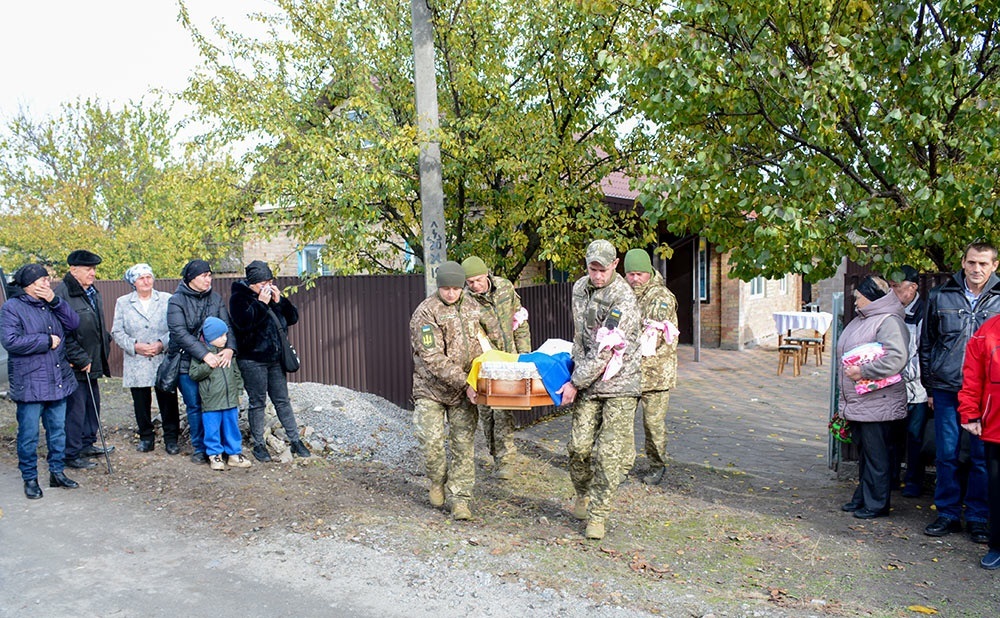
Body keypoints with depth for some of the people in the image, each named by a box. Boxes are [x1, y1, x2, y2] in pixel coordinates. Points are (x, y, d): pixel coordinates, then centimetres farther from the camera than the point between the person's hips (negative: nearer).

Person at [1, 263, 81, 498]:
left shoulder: (51, 304, 12)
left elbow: (74, 323, 1)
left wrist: (55, 301, -10)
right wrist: (47, 341, -15)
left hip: (58, 380, 6)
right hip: (29, 384, -6)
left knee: (58, 430, 14)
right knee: (29, 435, 2)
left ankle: (57, 472, 26)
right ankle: (30, 479, 15)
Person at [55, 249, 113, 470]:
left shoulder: (93, 292, 13)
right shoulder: (62, 294, -17)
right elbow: (63, 333, -21)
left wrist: (105, 345, 13)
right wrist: (80, 359, -18)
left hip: (92, 362, 9)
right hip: (74, 366, -9)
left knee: (93, 405, 18)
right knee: (75, 410, -2)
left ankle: (87, 445, 32)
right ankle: (72, 454, 8)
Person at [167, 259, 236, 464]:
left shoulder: (216, 299, 7)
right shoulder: (176, 301, -5)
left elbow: (226, 325, 1)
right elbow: (180, 333, -15)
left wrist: (229, 348, -19)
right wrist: (204, 354, -24)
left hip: (214, 360, 3)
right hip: (187, 362, -3)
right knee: (195, 406, 4)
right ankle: (200, 449, 17)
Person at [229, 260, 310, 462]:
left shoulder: (273, 294, 10)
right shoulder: (239, 297, -7)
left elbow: (293, 317, 6)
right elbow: (243, 322, -24)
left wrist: (279, 301, -8)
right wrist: (261, 303, -23)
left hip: (275, 359, 5)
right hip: (252, 360, -5)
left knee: (282, 401, 11)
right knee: (257, 403, 4)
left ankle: (295, 441, 17)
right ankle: (258, 444, 16)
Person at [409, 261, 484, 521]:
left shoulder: (472, 307, 4)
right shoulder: (426, 313, -14)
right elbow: (433, 358, -20)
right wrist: (464, 384, -24)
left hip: (464, 390, 4)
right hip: (430, 389, -4)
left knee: (464, 443, 1)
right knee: (431, 440, -7)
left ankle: (460, 498, 9)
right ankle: (437, 481, 22)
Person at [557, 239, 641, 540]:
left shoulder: (623, 299, -18)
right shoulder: (580, 288, 7)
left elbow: (605, 349, -20)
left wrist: (575, 383, -16)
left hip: (620, 383, -5)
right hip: (588, 381, 5)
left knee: (609, 453, -5)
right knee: (579, 446, 2)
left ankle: (597, 515, 8)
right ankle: (583, 495, 29)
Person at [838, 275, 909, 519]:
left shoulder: (889, 322, -15)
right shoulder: (860, 321, 16)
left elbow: (896, 359, -28)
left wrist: (863, 371, -23)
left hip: (877, 404, -10)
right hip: (857, 402, 10)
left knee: (876, 455, -1)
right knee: (864, 452, 18)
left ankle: (876, 504, 9)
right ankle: (862, 498, 28)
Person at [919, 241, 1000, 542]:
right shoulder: (940, 296, 5)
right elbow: (926, 344, 11)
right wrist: (929, 387, 9)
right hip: (947, 390, 1)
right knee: (946, 455, 6)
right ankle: (947, 514, 19)